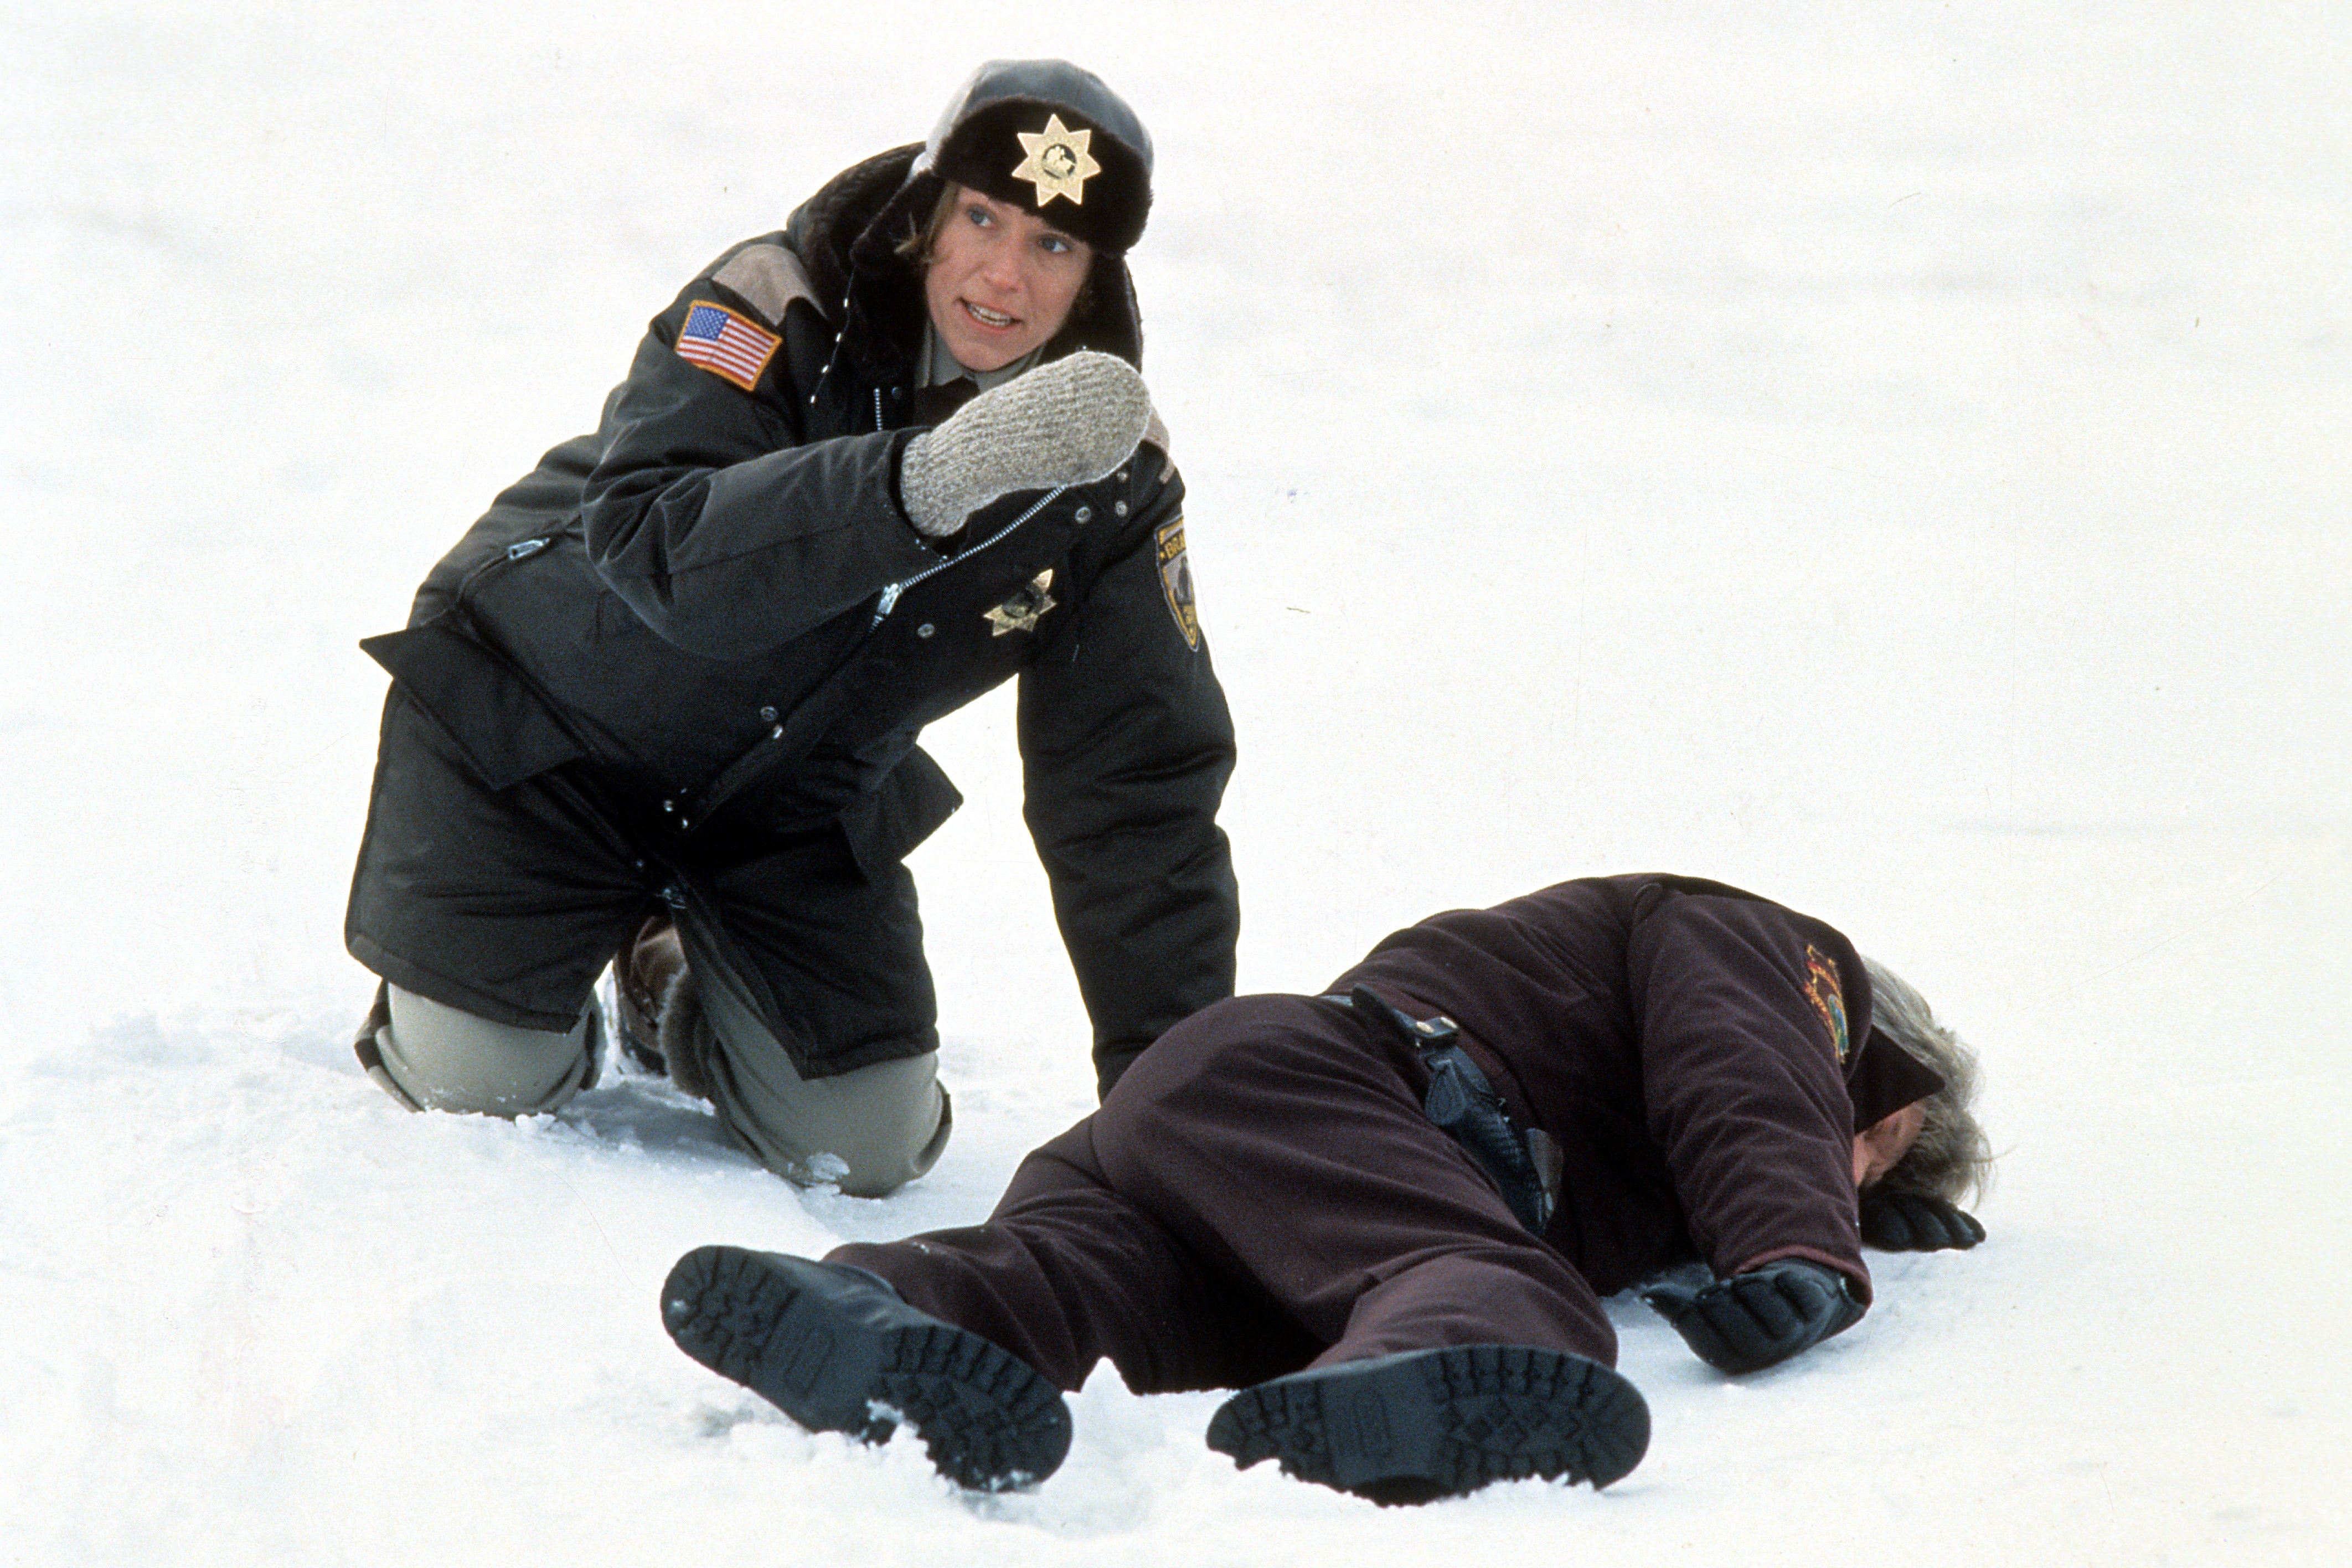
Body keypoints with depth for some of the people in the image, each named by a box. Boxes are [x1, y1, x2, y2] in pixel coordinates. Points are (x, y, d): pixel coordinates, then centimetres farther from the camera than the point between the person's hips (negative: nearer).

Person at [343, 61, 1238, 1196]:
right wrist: (925, 478, -57)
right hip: (542, 720, -4)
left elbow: (1143, 785, -11)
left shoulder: (1110, 478, -14)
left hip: (791, 800, 4)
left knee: (867, 1151, -5)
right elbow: (650, 548, -43)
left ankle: (679, 986, 25)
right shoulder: (775, 314, -27)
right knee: (479, 1090, -11)